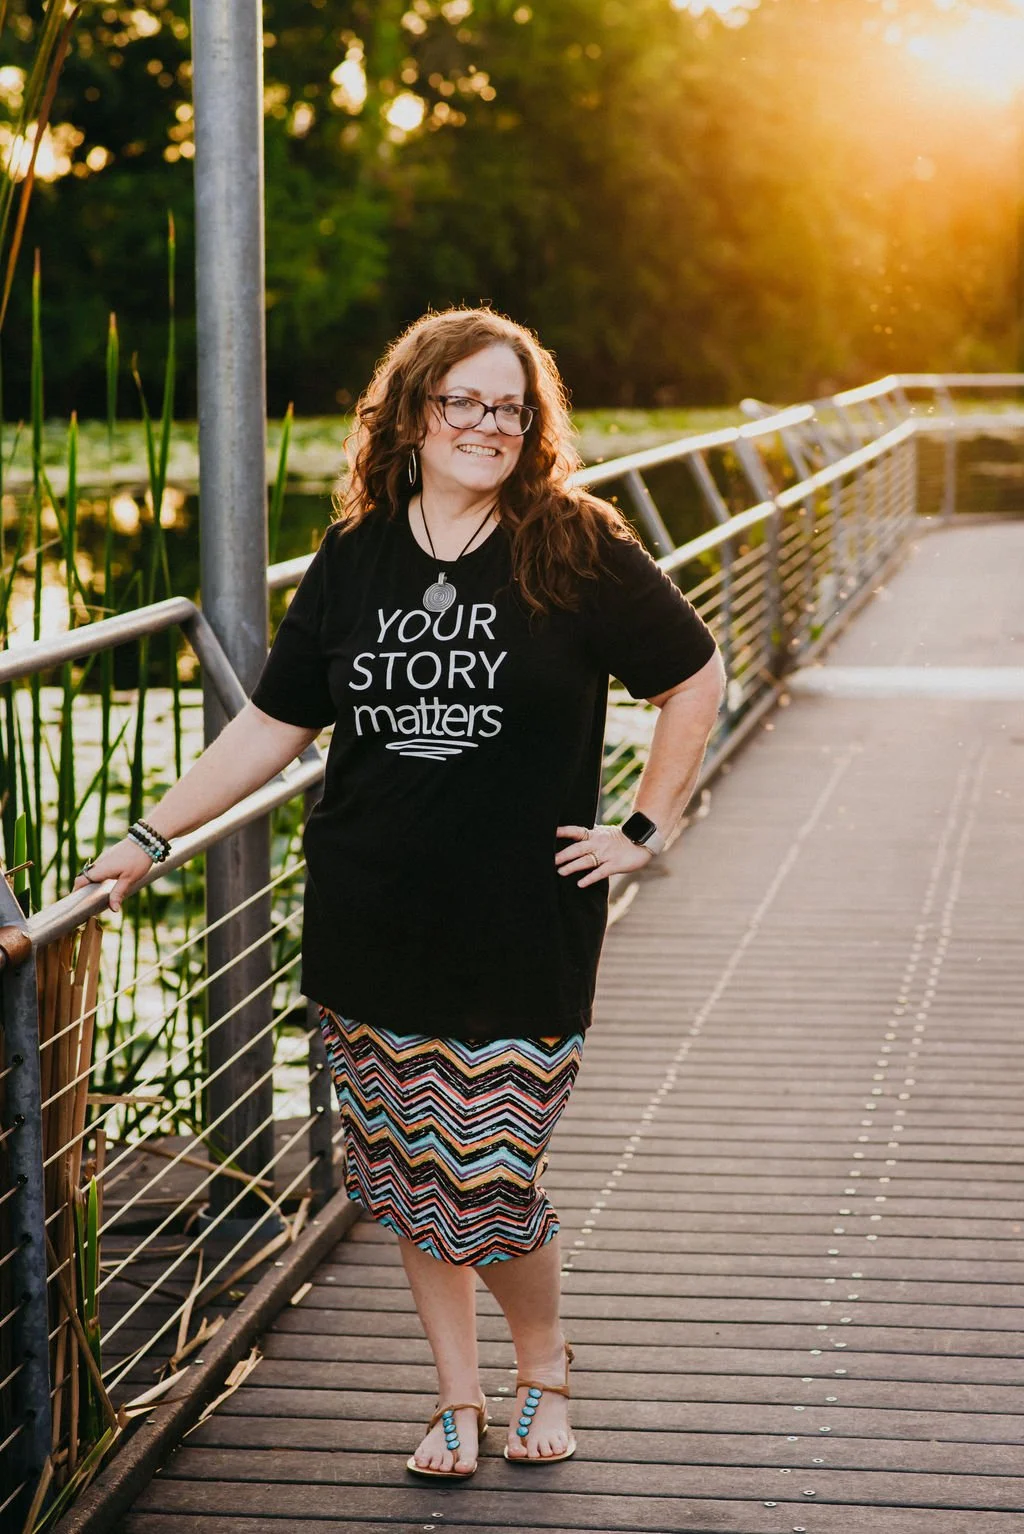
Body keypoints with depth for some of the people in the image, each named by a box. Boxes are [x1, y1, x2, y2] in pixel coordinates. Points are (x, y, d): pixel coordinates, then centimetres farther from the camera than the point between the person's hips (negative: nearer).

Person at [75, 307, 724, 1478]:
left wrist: (646, 829, 1)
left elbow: (696, 675, 5)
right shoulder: (355, 555, 4)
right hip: (372, 931, 3)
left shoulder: (575, 548, -5)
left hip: (522, 930, -3)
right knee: (408, 1178, 10)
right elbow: (272, 725, 10)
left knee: (493, 1185, -2)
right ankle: (457, 1398, 30)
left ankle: (543, 1366, 28)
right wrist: (151, 837, 7)